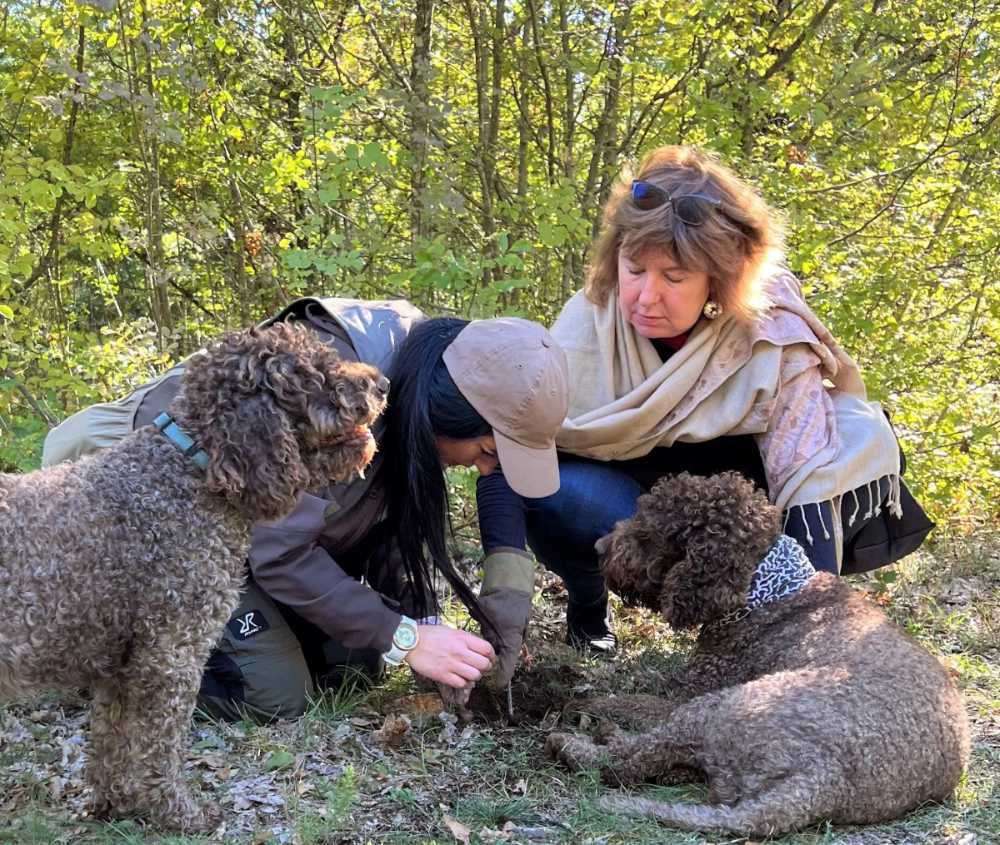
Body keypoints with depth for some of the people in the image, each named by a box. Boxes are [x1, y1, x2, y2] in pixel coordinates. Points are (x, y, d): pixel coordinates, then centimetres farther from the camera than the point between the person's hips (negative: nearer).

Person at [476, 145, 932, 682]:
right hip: (625, 493, 0)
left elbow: (807, 476, -25)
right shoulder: (586, 327, -25)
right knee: (548, 493, -35)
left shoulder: (773, 336, -25)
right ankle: (587, 604, -1)